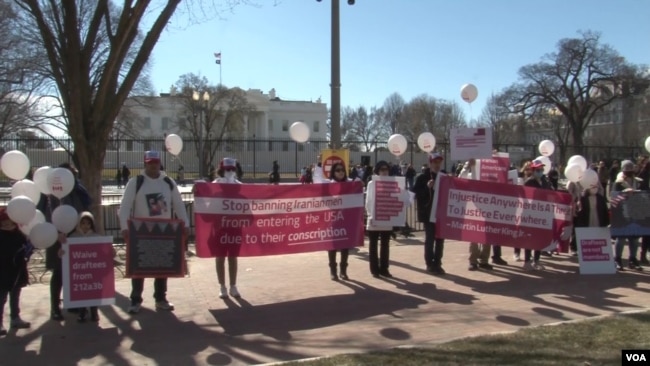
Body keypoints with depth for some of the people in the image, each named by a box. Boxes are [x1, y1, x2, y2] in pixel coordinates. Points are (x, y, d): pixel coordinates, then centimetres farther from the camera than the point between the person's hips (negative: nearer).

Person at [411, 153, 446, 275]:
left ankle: (437, 264, 16)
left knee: (440, 239, 8)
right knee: (430, 239, 0)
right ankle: (430, 264, 7)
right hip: (428, 213, -5)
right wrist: (427, 187, -21)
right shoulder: (422, 177, -4)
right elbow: (415, 193, -11)